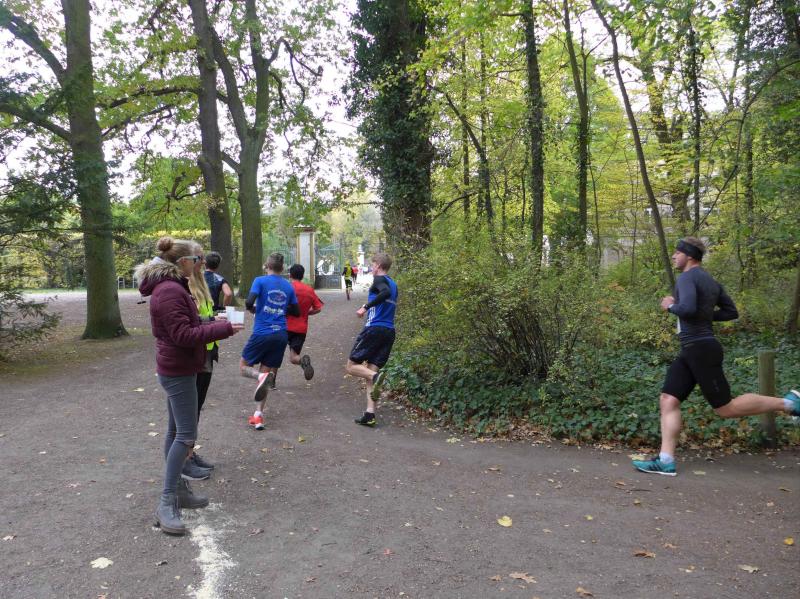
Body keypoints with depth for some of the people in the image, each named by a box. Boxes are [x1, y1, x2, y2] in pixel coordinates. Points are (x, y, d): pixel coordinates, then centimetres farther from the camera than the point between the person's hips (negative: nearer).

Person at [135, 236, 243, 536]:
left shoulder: (173, 287, 14)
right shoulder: (170, 291, -21)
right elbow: (184, 335, -24)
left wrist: (213, 323, 8)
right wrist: (224, 329, -20)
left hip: (176, 369, 11)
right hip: (178, 372, -11)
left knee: (176, 431, 16)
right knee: (186, 435, -9)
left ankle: (177, 488, 27)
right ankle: (167, 502, -3)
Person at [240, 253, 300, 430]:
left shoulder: (260, 281, -3)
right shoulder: (288, 286, 9)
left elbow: (249, 302, -17)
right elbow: (296, 312, 15)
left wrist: (252, 308, 4)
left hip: (261, 334, -4)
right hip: (281, 335, 4)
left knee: (244, 367, 14)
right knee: (267, 371, 11)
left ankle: (261, 376, -19)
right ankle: (258, 415, 5)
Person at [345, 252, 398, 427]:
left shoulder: (379, 280, -5)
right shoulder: (393, 284, 20)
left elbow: (385, 293, -26)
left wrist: (366, 306, -24)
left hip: (374, 328, -8)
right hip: (389, 332, 8)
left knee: (351, 366, 2)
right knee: (371, 372, 6)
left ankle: (375, 376, -25)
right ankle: (370, 414, -3)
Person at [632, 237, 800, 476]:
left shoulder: (688, 278, -12)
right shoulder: (709, 280, 16)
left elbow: (687, 309, -29)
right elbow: (731, 312, 19)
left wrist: (670, 306, -9)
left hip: (701, 349, -10)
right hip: (692, 350, 10)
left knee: (725, 408, -1)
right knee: (668, 400, 1)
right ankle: (666, 461, -2)